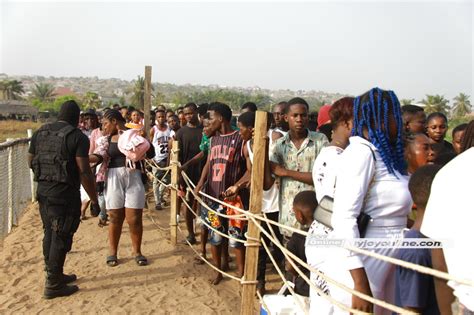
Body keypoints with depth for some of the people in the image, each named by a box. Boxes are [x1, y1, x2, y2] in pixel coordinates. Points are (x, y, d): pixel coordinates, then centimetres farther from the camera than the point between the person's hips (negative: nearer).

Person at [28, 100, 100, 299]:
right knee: (61, 237, 2)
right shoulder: (77, 137, -11)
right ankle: (53, 285, 8)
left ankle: (53, 274, 32)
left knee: (49, 234, 19)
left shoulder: (40, 133, 8)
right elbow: (84, 172, -16)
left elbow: (30, 162, 15)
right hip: (65, 193, -7)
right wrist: (94, 200, -11)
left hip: (43, 190, 7)